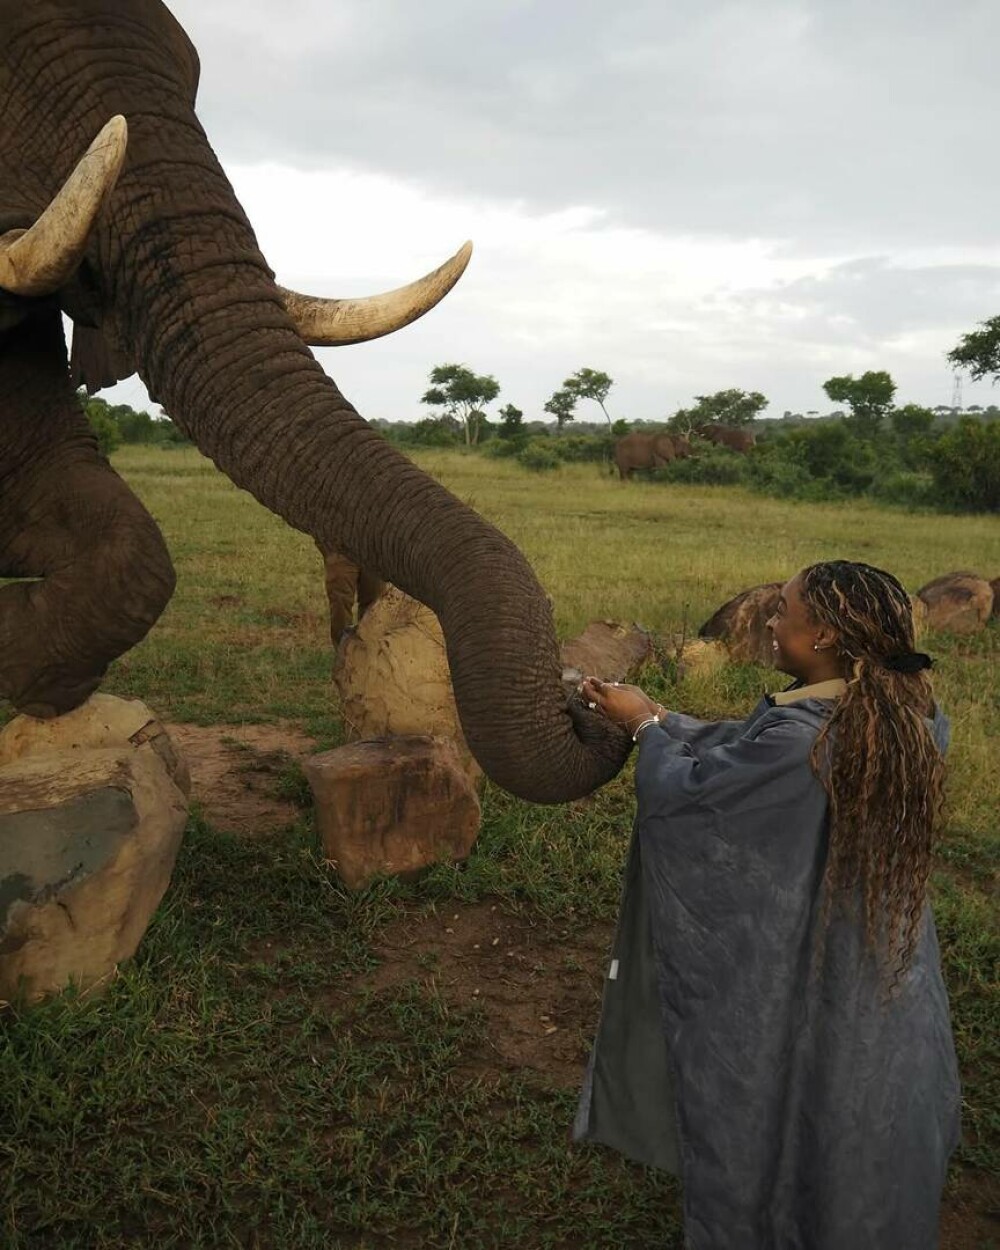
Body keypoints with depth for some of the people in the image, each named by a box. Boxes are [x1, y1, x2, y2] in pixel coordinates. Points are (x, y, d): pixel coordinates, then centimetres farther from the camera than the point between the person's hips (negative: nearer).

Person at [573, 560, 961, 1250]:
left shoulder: (797, 739, -32)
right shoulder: (910, 720, -9)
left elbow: (678, 792, -17)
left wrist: (645, 726, 1)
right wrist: (656, 713, 10)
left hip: (791, 994, -6)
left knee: (761, 1128, 19)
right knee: (856, 1141, 27)